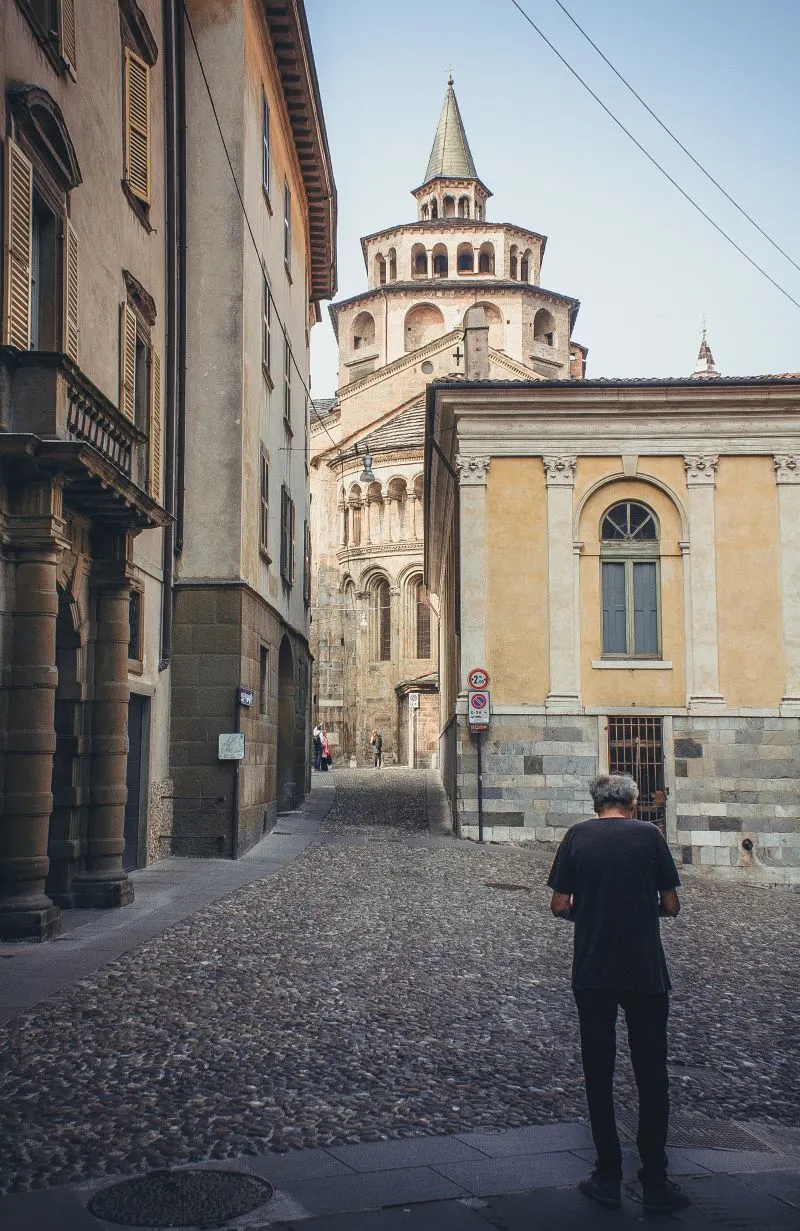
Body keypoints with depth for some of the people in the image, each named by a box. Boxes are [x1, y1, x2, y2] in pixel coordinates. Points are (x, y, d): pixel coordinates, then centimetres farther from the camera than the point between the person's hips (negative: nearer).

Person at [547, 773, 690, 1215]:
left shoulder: (578, 836, -2)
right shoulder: (648, 834, -4)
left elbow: (559, 905, -3)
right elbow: (671, 905, -1)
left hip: (592, 974, 1)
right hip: (646, 974, -1)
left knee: (598, 1074, 11)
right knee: (652, 1077, 8)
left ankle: (608, 1178, 16)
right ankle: (655, 1183, 12)